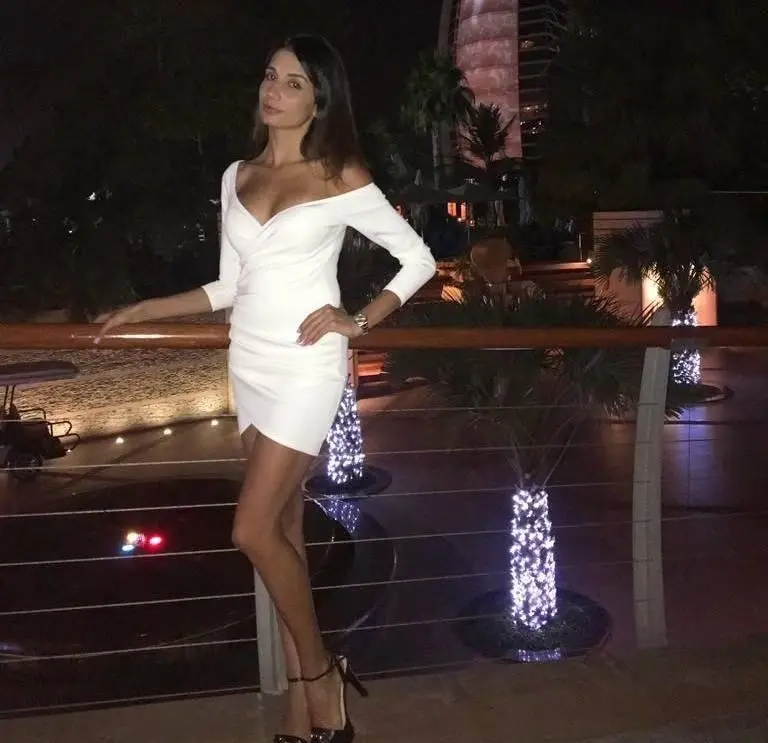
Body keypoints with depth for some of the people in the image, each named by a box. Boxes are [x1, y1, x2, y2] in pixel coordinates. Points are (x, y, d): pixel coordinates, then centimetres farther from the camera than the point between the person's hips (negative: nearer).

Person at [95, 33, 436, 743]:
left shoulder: (342, 178, -4)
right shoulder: (237, 177, 11)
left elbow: (419, 259, 0)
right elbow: (229, 287, 14)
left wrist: (357, 321, -10)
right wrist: (141, 310, 10)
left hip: (306, 368, -6)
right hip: (250, 366, 6)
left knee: (255, 532, -10)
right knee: (282, 534, 9)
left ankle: (320, 675, 13)